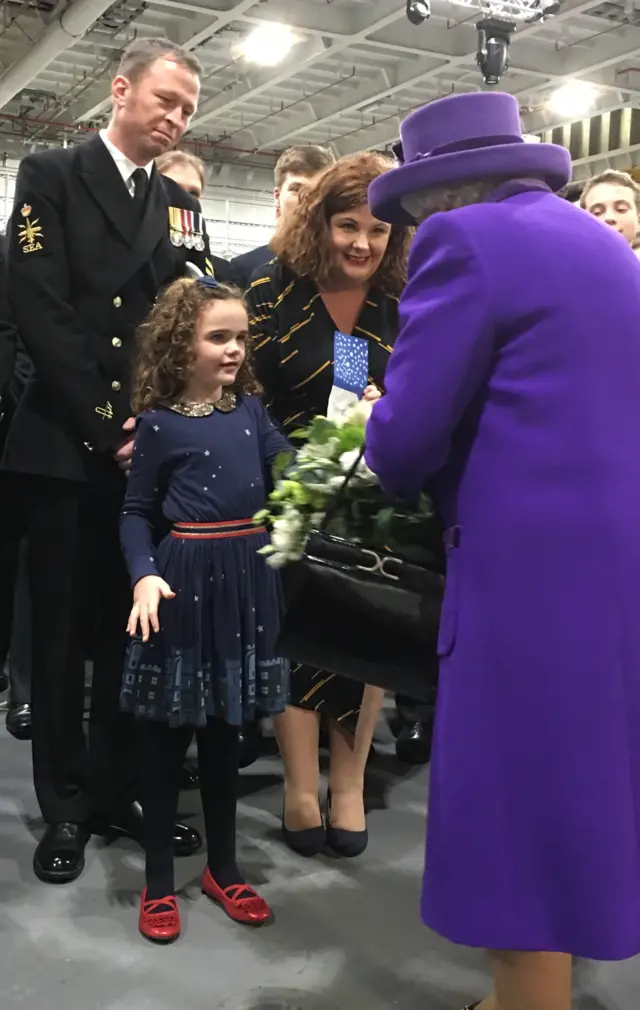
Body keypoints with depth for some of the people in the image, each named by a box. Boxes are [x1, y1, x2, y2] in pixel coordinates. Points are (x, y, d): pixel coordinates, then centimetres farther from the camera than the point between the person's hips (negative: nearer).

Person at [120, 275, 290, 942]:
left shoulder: (250, 407, 7)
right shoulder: (159, 422, -6)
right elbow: (137, 512, -2)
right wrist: (144, 575, -17)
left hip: (244, 576, 4)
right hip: (185, 580, -4)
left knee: (224, 731, 16)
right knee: (168, 733, 7)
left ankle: (223, 869, 30)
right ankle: (158, 881, 22)